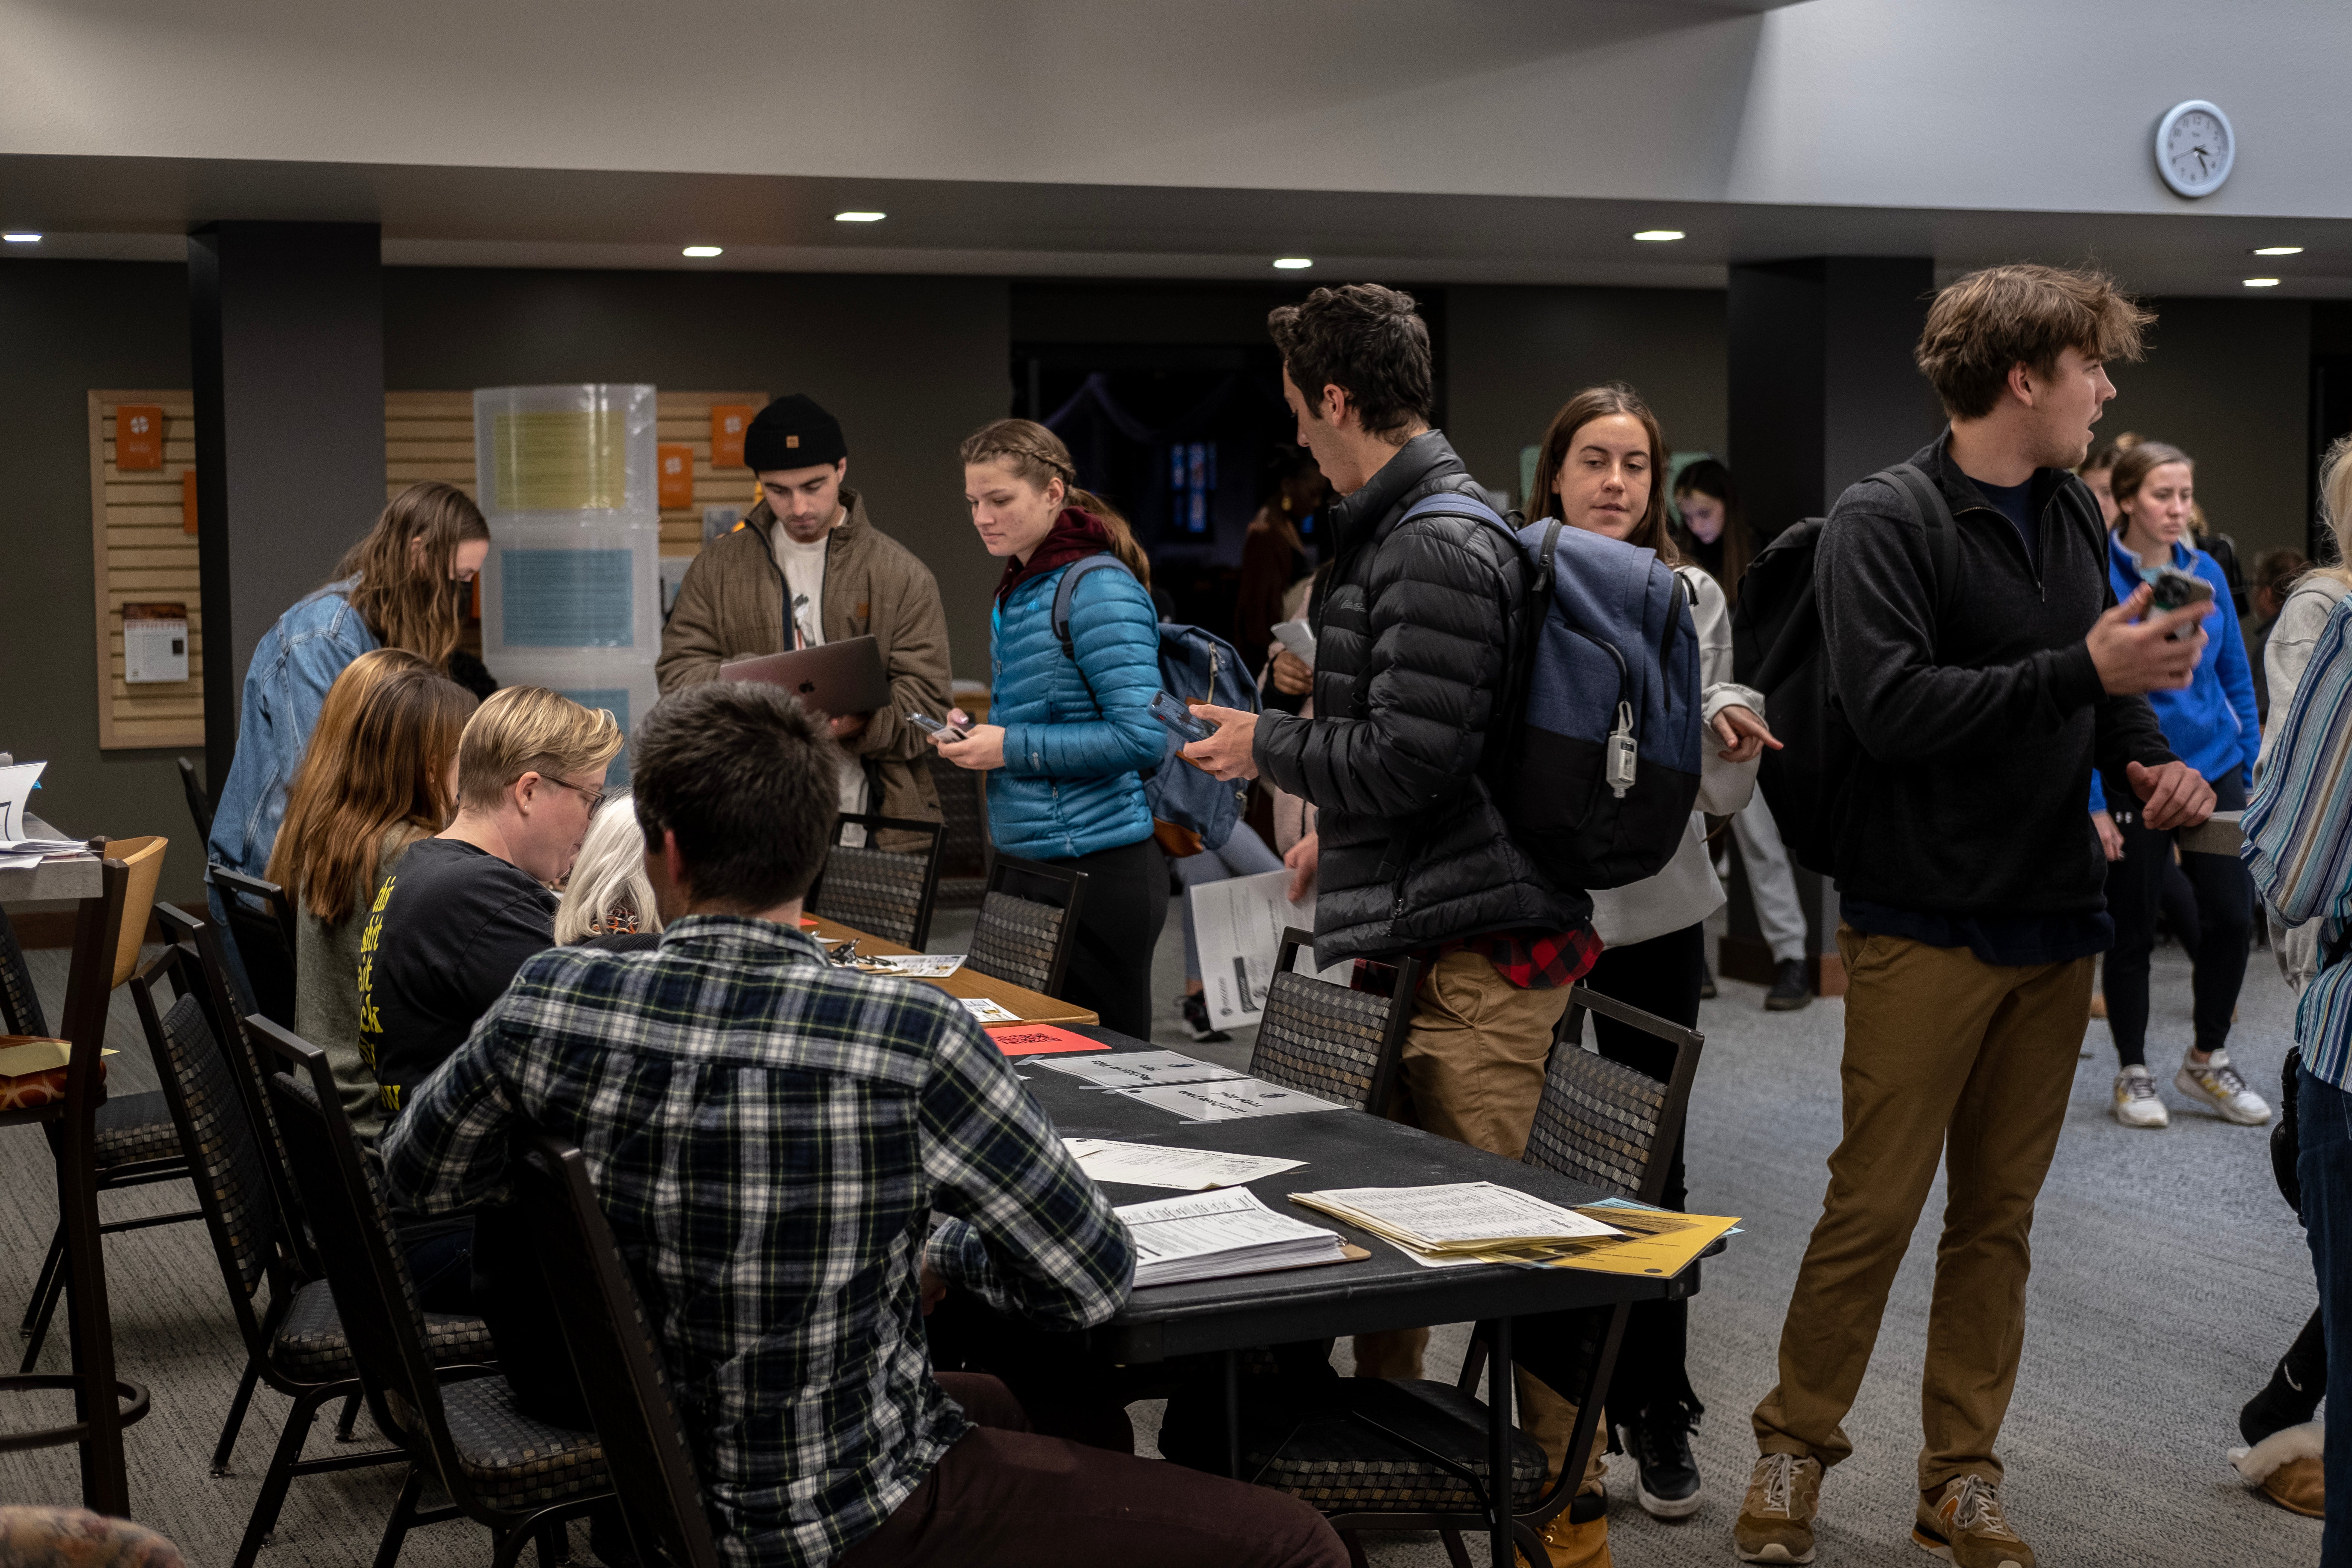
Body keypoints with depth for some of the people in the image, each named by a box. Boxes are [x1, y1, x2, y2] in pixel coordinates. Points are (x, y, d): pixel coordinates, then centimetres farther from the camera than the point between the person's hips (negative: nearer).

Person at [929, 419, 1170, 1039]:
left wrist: (1013, 748, -18)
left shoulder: (1100, 592, -13)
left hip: (1096, 869, -9)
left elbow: (1141, 736, -21)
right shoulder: (1017, 593, 15)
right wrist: (975, 734, 7)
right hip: (1030, 864, 9)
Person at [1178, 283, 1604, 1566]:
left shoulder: (1436, 550, -17)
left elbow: (1412, 753, -22)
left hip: (1476, 947, -10)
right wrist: (1341, 829, 29)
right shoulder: (1399, 529, 17)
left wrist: (1270, 748, -6)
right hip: (1424, 928, 10)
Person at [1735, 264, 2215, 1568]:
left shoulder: (2072, 515, 10)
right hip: (1926, 931, -6)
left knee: (1999, 1217, 11)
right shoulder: (1883, 521, -11)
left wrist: (2145, 758, 0)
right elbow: (1892, 707, -24)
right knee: (1874, 1206, -1)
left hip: (2053, 928, 6)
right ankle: (1794, 1449, 16)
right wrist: (2084, 673, -25)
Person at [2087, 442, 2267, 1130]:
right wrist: (2094, 801, -14)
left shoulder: (2206, 573, 4)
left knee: (2232, 914, 2)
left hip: (2213, 766, 4)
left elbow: (2236, 678, 11)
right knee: (2132, 930, 5)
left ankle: (2207, 1061, 21)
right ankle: (2132, 1074, 21)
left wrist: (2253, 770, 8)